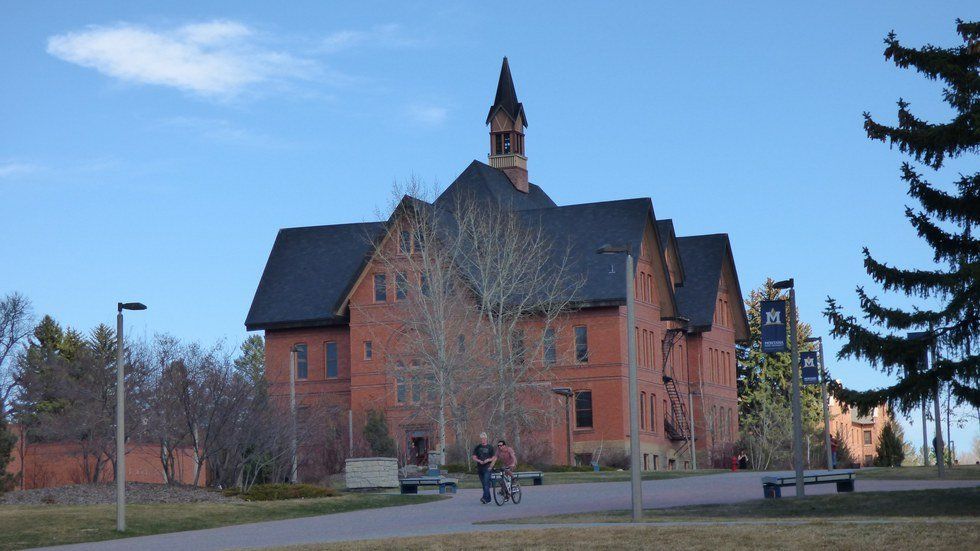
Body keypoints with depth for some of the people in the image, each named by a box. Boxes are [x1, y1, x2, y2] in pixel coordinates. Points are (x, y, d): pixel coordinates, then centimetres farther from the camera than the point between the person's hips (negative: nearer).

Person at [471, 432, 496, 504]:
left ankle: (485, 498, -28)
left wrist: (488, 460, -15)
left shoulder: (490, 447, 4)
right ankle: (488, 498, 16)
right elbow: (474, 457, 9)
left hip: (487, 468, -4)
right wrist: (479, 461, -10)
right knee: (483, 484, 7)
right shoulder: (477, 447, 11)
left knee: (486, 483, -18)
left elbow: (494, 458, 4)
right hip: (480, 468, 4)